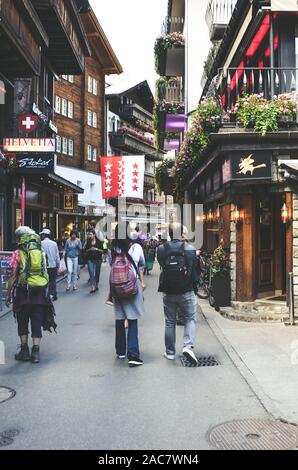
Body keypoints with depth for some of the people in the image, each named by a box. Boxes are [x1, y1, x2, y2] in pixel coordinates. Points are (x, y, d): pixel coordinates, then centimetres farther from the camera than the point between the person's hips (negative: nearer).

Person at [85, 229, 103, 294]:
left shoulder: (99, 242, -1)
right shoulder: (88, 242, 6)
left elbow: (102, 250, -1)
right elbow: (85, 250, 8)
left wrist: (96, 249, -15)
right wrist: (90, 249, -10)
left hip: (98, 259, -1)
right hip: (90, 259, 1)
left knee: (97, 273, 9)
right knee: (91, 273, -10)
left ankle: (96, 286, 26)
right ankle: (93, 287, -14)